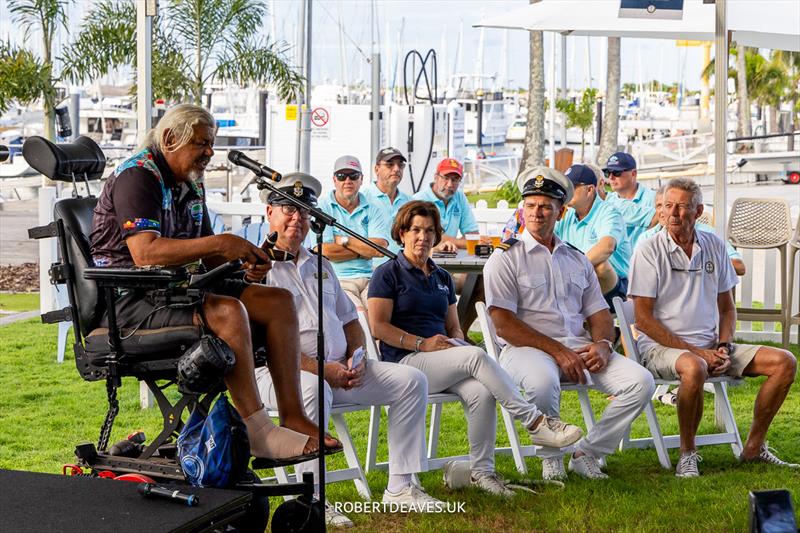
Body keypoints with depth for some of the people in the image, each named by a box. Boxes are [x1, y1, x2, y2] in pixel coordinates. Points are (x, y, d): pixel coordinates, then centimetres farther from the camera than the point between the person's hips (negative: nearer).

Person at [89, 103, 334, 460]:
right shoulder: (136, 176, -12)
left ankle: (293, 418, -11)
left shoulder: (190, 184, 16)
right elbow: (145, 253, -26)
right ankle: (258, 433, -29)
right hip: (130, 300, -9)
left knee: (279, 302, -4)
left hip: (176, 289, 9)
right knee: (227, 311, -33)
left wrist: (245, 262, -5)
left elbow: (208, 256, 18)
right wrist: (220, 243, -25)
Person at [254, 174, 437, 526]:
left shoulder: (320, 266, 23)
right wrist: (319, 369, -18)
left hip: (338, 370, 8)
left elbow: (349, 320, 26)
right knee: (313, 389, -41)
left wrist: (356, 358, 4)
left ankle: (400, 486, -3)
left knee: (411, 380, -3)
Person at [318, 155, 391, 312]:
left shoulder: (373, 211, 16)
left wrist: (344, 240, -1)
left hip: (368, 279, 3)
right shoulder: (321, 207, 5)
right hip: (336, 280, -3)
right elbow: (326, 252, -8)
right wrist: (364, 250, 2)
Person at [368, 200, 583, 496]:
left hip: (443, 360, 6)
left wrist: (457, 341, -1)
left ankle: (481, 471, -21)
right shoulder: (388, 274, 3)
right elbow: (378, 327, -6)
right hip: (405, 362, -6)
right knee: (476, 356, -31)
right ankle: (535, 423, -28)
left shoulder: (442, 278, 23)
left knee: (481, 392, -28)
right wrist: (422, 343, -16)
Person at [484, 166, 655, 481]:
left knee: (640, 381, -15)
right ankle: (551, 458, -13)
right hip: (526, 348, -5)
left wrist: (602, 344, -6)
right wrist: (557, 351, -16)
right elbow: (503, 325, -8)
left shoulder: (577, 260, 20)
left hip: (579, 346, 5)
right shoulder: (506, 258, 2)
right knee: (542, 380, -40)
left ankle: (587, 454, -5)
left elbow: (599, 313, 18)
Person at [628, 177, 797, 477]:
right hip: (662, 347, -6)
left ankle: (754, 447, 3)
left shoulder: (714, 246, 9)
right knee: (694, 368, -41)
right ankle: (687, 453, -18)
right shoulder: (649, 251, -7)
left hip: (711, 347, 6)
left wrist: (724, 346, -3)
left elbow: (727, 307, 17)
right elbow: (643, 320, -11)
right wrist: (694, 350, -16)